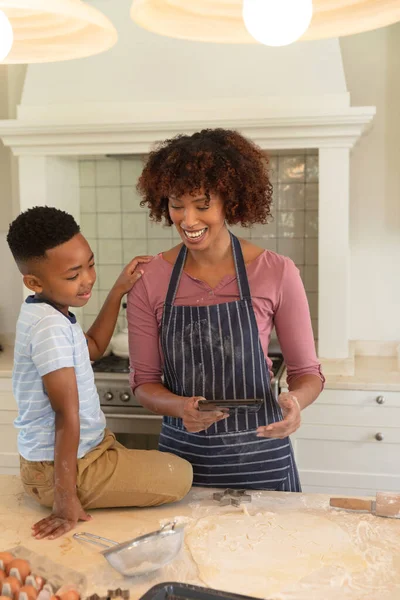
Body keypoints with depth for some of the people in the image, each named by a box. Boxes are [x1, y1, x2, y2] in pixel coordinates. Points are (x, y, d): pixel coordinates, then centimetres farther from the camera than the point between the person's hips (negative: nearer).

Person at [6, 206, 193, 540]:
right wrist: (65, 498, -24)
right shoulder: (51, 327, -29)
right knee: (181, 475, -3)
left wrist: (119, 290, 10)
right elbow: (67, 414, -29)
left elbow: (93, 348, 18)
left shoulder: (45, 313, 1)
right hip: (64, 465, -10)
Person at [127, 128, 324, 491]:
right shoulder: (149, 280, -7)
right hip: (182, 454, 2)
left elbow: (307, 372, -2)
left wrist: (295, 401, -24)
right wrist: (180, 407, -20)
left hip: (260, 457, -1)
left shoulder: (277, 273, -11)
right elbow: (144, 382, 0)